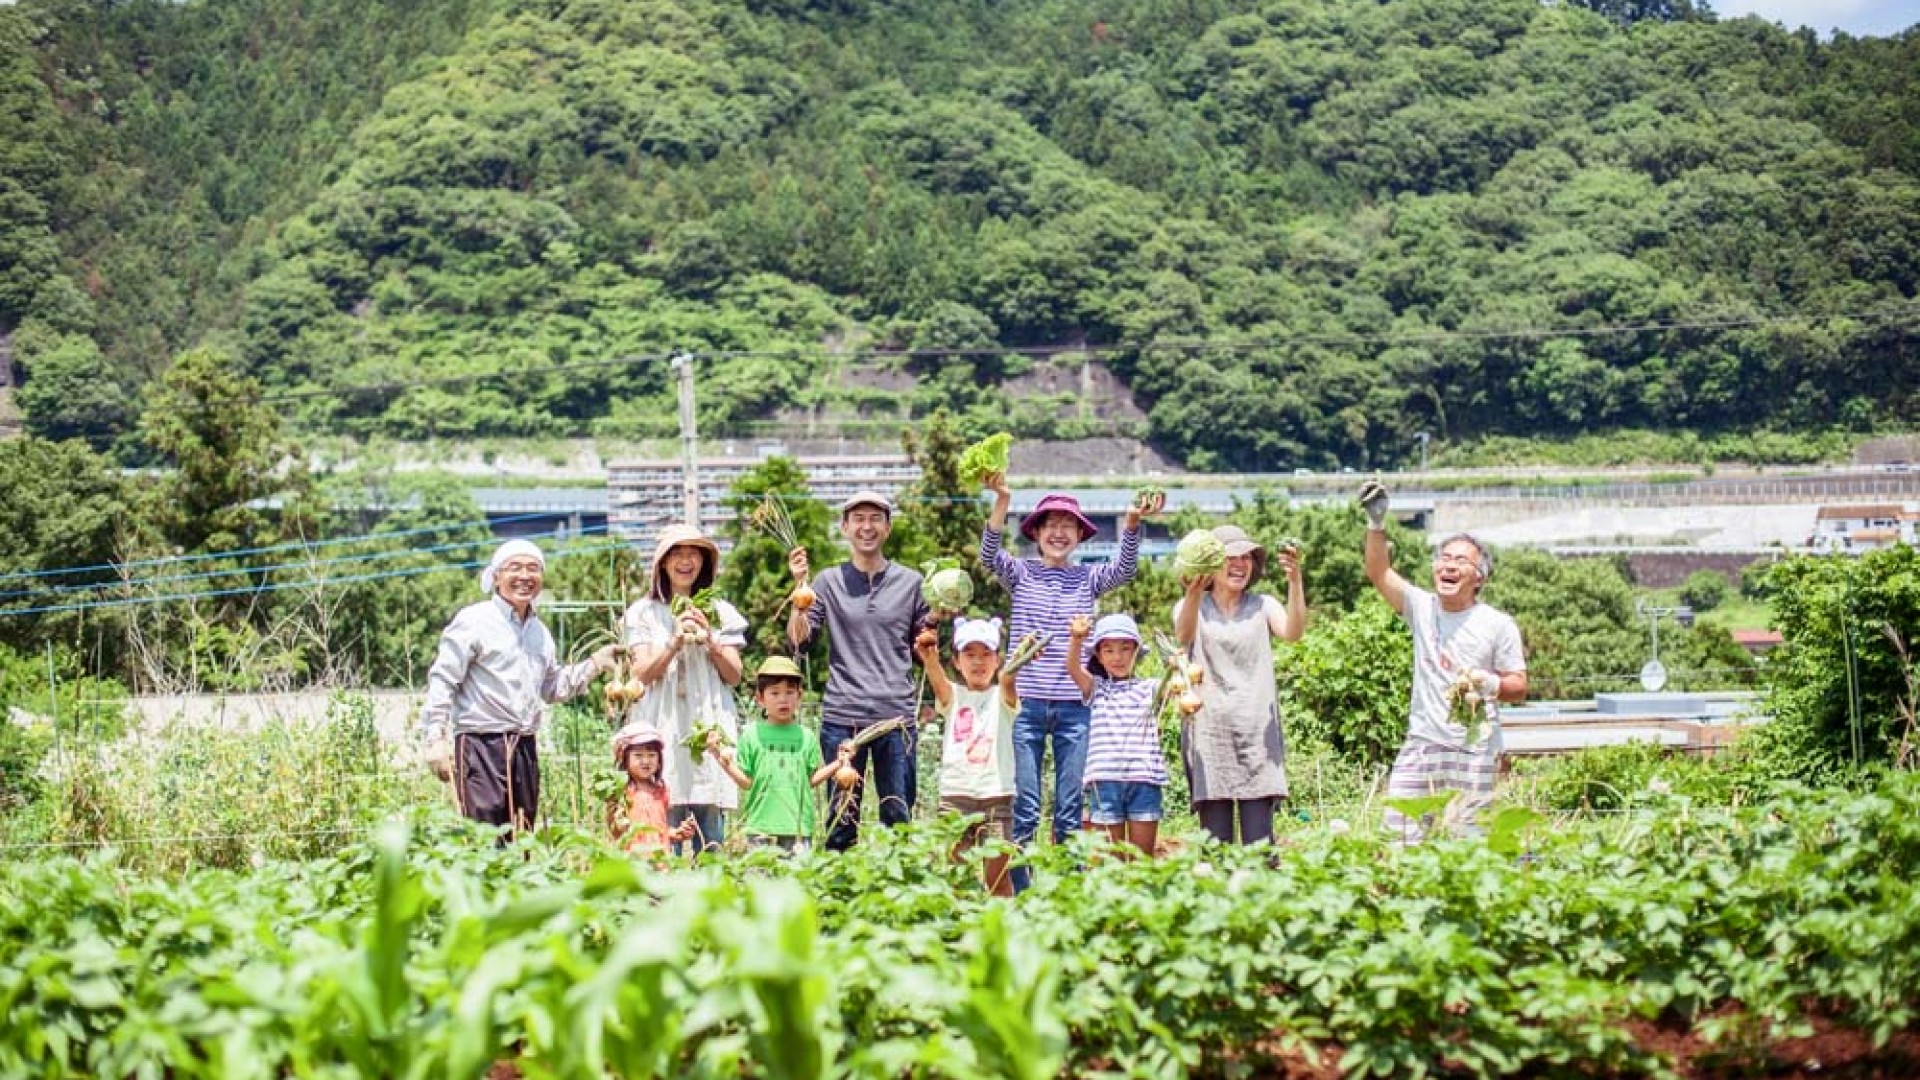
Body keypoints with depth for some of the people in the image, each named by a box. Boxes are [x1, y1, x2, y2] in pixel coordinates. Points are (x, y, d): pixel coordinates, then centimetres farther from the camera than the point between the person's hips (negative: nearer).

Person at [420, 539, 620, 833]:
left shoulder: (540, 632, 20)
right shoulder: (474, 620, -4)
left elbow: (552, 688, 30)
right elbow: (442, 681, -9)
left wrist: (594, 664, 20)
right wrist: (435, 739, -17)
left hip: (525, 750, 8)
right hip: (480, 746, -8)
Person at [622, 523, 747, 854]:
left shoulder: (720, 612, 13)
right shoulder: (644, 613, 8)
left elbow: (734, 676, 9)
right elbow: (642, 673, -1)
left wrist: (709, 641, -7)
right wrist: (675, 643, -15)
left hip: (710, 726, 2)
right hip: (662, 726, -2)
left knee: (711, 828, -3)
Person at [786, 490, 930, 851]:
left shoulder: (911, 582, 9)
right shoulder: (830, 582, 8)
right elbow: (798, 638, 0)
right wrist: (799, 586, -10)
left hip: (897, 715, 1)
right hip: (842, 715, 0)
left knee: (899, 818, 3)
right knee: (841, 820, 4)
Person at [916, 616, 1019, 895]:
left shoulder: (1001, 697, 5)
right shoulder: (952, 696, 7)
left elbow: (1006, 679, -18)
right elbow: (937, 677, -15)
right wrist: (929, 657, -39)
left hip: (996, 796, -1)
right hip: (955, 795, 1)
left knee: (997, 874, 0)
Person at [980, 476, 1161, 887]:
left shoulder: (1089, 579, 9)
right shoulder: (1020, 573, 6)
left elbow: (1125, 568, -9)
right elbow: (988, 553, -13)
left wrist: (1132, 522, -28)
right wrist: (1002, 500, -29)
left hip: (1074, 707, 1)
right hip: (1026, 703, -1)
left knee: (1070, 812, 5)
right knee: (1023, 811, -1)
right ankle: (1020, 896, 4)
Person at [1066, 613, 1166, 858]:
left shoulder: (1150, 688, 12)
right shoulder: (1096, 688, 12)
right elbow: (1073, 668, -5)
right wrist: (1076, 639, -25)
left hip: (1145, 779, 0)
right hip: (1106, 780, 0)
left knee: (1143, 856, 2)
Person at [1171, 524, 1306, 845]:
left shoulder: (1263, 607, 12)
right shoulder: (1190, 607, 8)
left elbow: (1292, 633, -10)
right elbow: (1183, 637, -16)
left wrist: (1295, 581, -26)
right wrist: (1194, 591, -36)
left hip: (1258, 734, 1)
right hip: (1208, 732, -1)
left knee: (1259, 840, -8)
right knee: (1216, 842, -5)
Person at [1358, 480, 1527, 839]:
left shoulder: (1499, 625, 1)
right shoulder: (1422, 608, 9)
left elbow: (1519, 687, 1)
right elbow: (1379, 573, -1)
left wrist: (1488, 683, -19)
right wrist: (1376, 524, -13)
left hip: (1474, 751, -3)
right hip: (1421, 743, 3)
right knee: (1397, 835, -4)